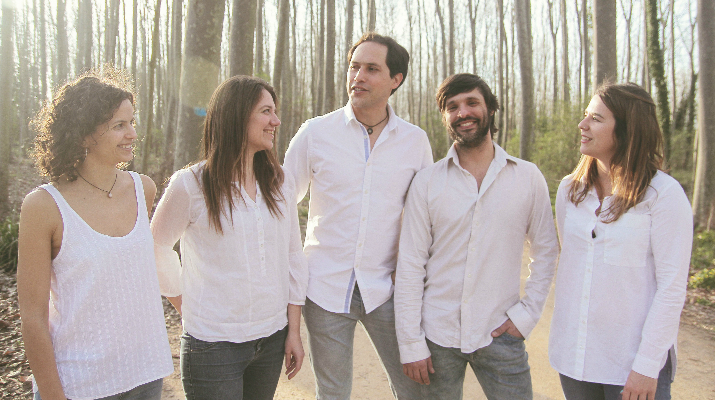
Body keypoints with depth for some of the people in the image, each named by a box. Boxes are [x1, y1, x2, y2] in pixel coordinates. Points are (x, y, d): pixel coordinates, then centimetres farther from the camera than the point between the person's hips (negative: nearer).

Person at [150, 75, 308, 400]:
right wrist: (187, 307, 2)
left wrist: (294, 331, 6)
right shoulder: (191, 185, -10)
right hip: (214, 345, -4)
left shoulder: (280, 182, 3)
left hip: (272, 338, 4)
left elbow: (293, 256, 6)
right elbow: (157, 247, 2)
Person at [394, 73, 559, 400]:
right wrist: (411, 343, -5)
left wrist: (528, 312, -3)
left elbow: (545, 250, 7)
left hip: (500, 335, 0)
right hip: (438, 335, 0)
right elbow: (410, 266, -3)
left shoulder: (528, 177, 0)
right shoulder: (426, 182, -3)